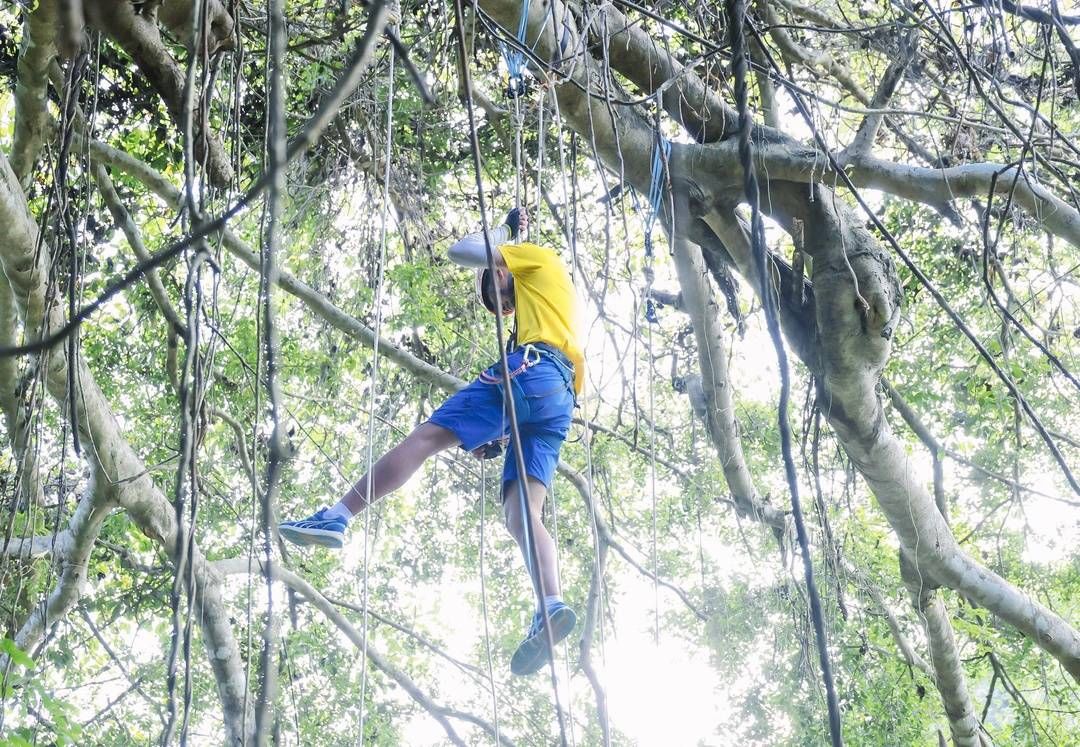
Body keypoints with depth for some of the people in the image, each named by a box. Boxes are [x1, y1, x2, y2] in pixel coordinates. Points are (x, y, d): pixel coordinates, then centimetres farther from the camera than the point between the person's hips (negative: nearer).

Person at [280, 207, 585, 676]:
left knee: (426, 436, -11)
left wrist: (503, 232, 31)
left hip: (529, 372, -8)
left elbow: (462, 252, 11)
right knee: (521, 511, -8)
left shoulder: (540, 259, 20)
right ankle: (551, 606, -30)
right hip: (561, 403, 8)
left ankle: (338, 516, -20)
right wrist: (500, 439, 28)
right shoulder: (551, 299, 42)